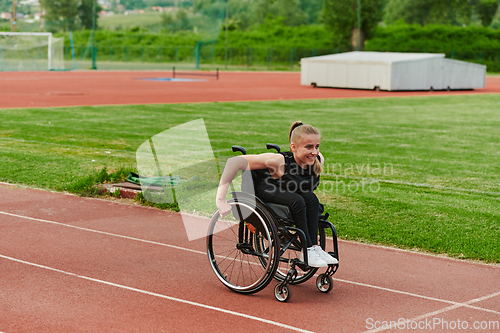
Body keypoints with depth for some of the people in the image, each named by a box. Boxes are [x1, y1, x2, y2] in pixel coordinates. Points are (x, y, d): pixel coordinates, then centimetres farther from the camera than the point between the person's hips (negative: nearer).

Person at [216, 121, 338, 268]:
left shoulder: (318, 160, -16)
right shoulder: (280, 161, -33)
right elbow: (235, 162, -41)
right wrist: (220, 199, -44)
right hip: (268, 193, -5)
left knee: (311, 198, -25)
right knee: (297, 201, -32)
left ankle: (314, 248, -17)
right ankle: (307, 251, -22)